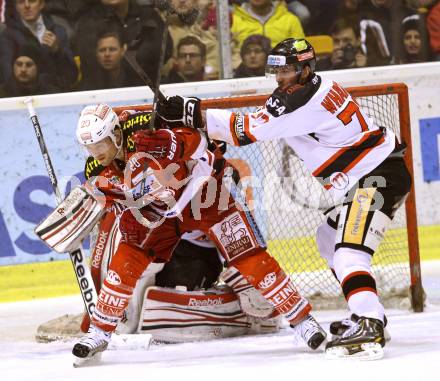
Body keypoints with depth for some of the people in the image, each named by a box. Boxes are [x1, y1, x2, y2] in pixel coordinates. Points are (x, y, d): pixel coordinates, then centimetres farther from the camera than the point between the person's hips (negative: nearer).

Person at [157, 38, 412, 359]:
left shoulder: (304, 100, -19)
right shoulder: (317, 88, 13)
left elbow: (248, 129, -21)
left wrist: (191, 114, -20)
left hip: (378, 177, -11)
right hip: (366, 177, 11)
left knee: (349, 252, -22)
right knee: (330, 239, 23)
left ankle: (370, 330, -35)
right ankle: (370, 312, 26)